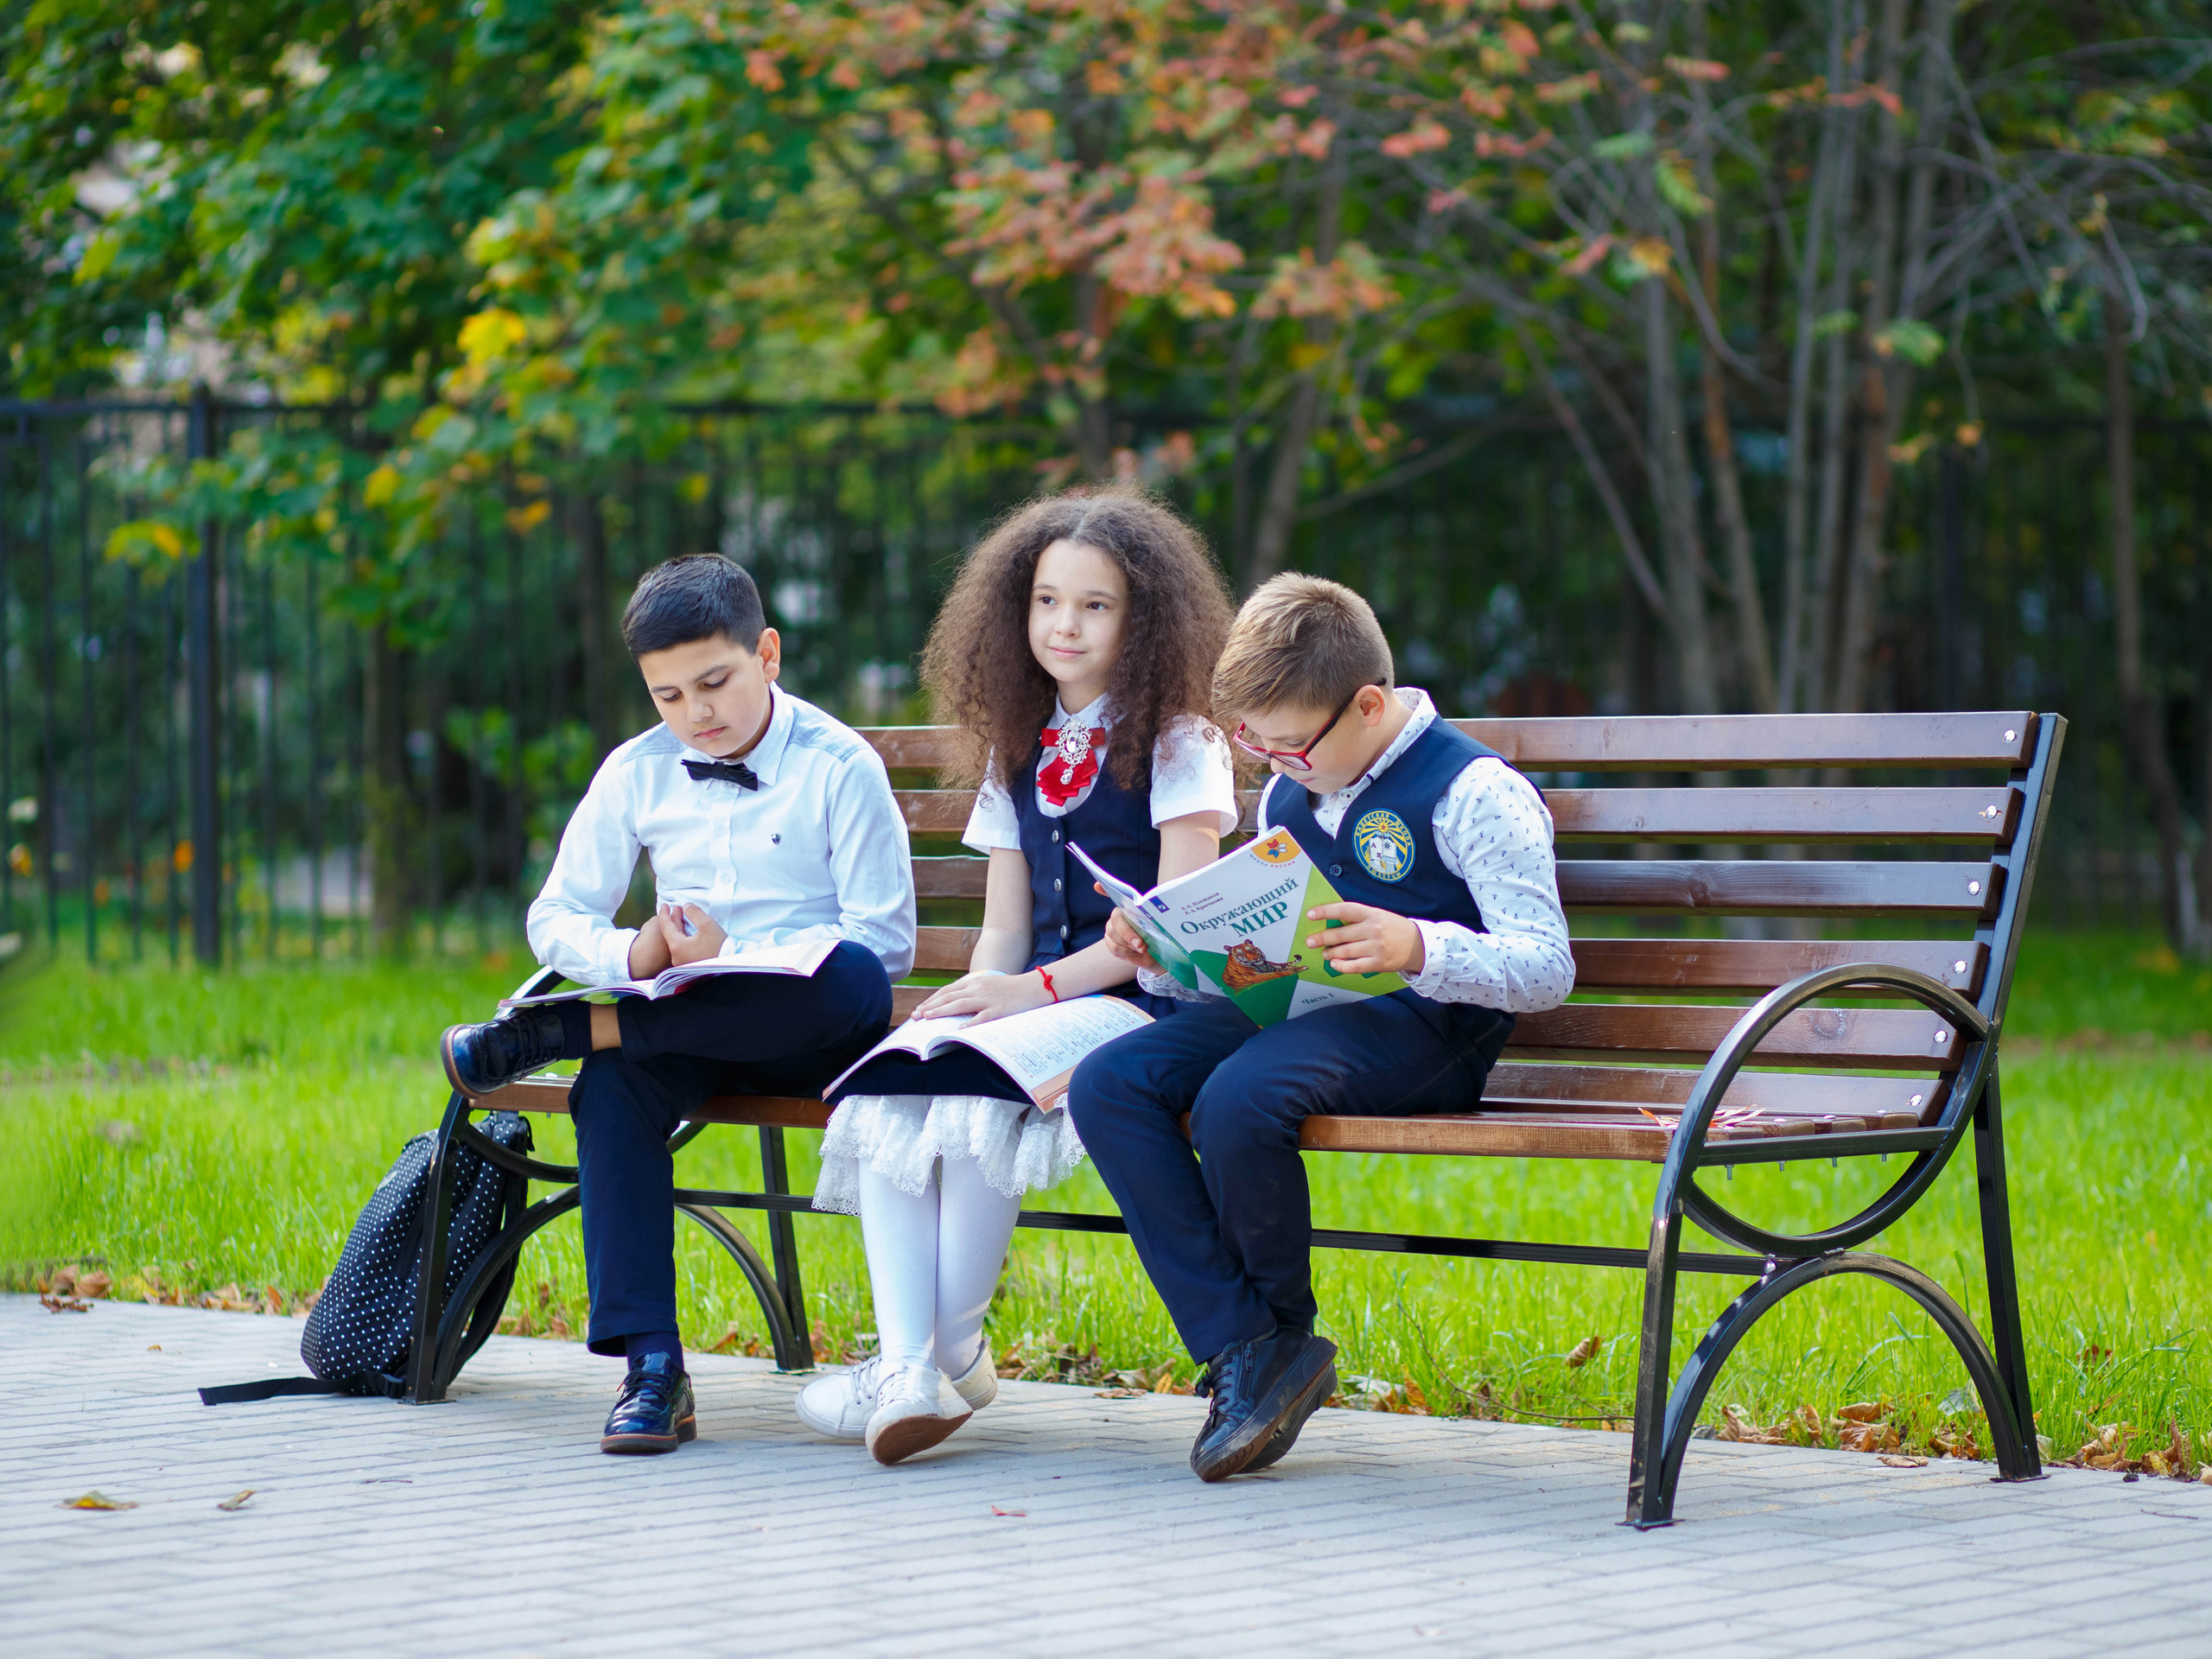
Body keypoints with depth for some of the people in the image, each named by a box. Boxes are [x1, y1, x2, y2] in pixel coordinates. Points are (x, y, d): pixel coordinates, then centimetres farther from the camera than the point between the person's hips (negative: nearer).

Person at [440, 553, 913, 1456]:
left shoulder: (839, 767, -5)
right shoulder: (638, 772, 9)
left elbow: (884, 940, -10)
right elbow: (556, 916, 10)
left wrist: (734, 957, -21)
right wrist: (633, 956, -14)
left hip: (808, 1033, -3)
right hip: (688, 1026, 3)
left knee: (853, 978, -39)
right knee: (613, 1084, -32)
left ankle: (561, 1032, -30)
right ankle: (650, 1369, -34)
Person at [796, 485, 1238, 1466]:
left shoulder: (1175, 743, 1)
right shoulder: (1015, 755, 20)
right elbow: (1003, 925, 17)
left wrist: (1040, 987, -18)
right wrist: (976, 996, -7)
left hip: (1140, 998, -6)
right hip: (1038, 1001, 6)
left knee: (977, 1081, -34)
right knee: (882, 1082, -23)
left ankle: (954, 1349, -19)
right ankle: (906, 1368, -32)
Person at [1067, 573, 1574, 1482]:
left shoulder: (1473, 793, -6)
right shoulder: (1287, 794, 18)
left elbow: (1547, 968, -13)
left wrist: (1417, 948, -31)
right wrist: (1163, 958, 6)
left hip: (1419, 1025, -8)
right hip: (1295, 1006, 8)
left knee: (1239, 1097, -36)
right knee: (1105, 1084, -17)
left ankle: (1286, 1333, -8)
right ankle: (1241, 1347, -19)